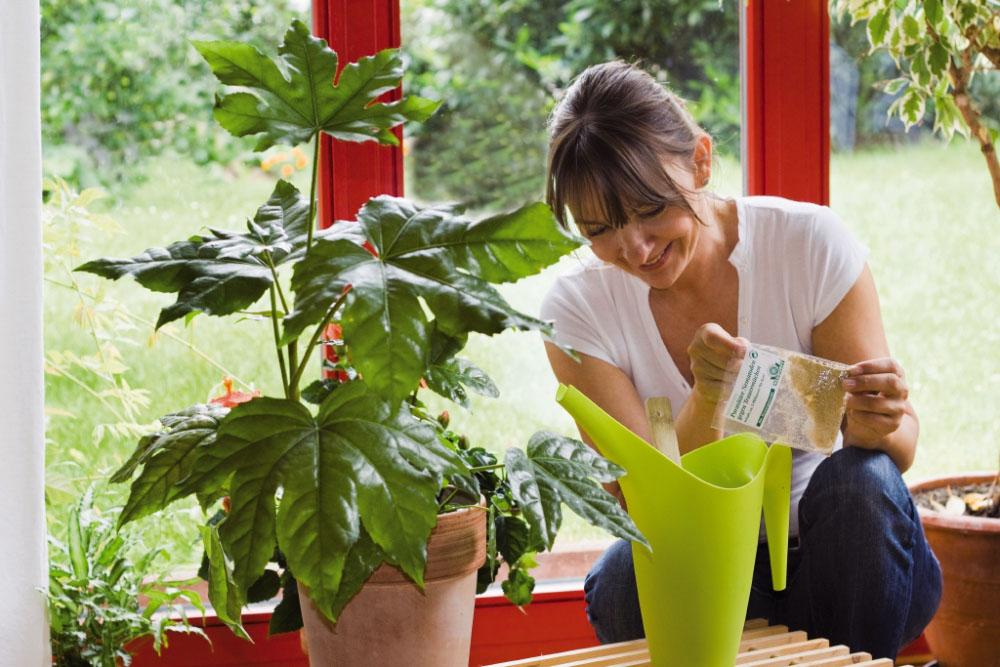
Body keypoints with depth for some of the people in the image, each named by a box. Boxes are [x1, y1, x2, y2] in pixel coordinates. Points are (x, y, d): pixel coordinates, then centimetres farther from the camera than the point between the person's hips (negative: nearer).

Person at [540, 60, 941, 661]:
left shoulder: (811, 245, -11)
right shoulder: (580, 310, -10)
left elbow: (901, 449, -8)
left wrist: (878, 425, -32)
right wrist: (704, 402, -34)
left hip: (834, 567, 0)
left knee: (860, 479, -30)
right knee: (626, 578, -32)